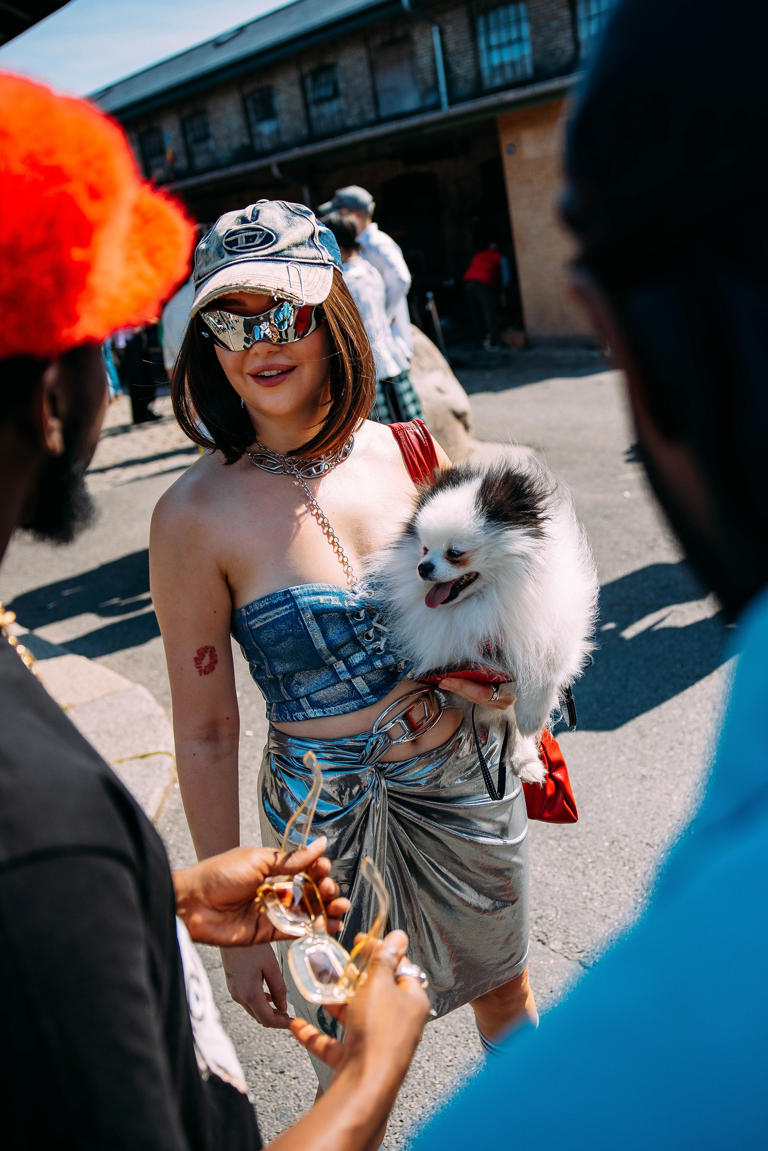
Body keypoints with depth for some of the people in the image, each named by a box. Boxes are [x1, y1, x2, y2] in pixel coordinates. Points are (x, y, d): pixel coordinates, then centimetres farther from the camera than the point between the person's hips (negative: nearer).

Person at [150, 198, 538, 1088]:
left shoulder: (405, 452, -8)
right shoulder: (197, 515, -18)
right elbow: (204, 733, -12)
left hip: (465, 777, 4)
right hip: (331, 814, -3)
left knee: (506, 993, 26)